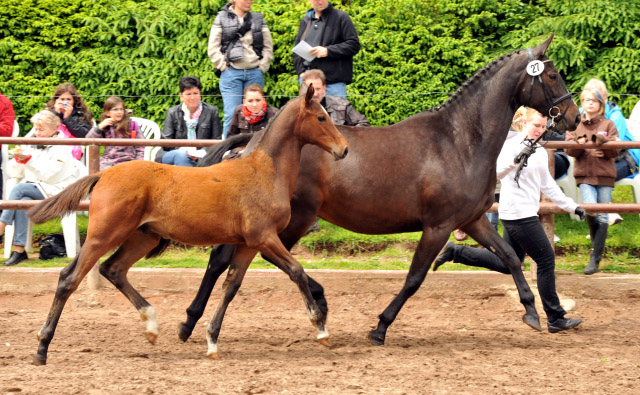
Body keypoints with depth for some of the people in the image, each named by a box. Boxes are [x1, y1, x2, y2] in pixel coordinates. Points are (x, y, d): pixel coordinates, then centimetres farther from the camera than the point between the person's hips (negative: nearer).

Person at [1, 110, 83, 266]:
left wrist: (28, 160, -22)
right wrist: (18, 160, -7)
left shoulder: (61, 148, -2)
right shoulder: (31, 145, 14)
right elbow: (14, 172, 13)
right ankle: (19, 250, -35)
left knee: (19, 188, -27)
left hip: (54, 190, -4)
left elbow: (48, 174, -15)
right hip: (33, 189, 4)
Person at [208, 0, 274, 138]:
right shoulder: (221, 19, 4)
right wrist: (224, 66, -6)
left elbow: (268, 47, 11)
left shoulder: (259, 20, 11)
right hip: (231, 73, -3)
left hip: (255, 74, 3)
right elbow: (213, 49, 2)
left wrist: (262, 66, 1)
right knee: (232, 114, -9)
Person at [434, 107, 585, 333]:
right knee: (546, 261, -6)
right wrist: (516, 159, -40)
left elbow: (548, 185, 24)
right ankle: (556, 319, 0)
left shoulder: (540, 152, 16)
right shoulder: (513, 146, -11)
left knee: (506, 264, 14)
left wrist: (571, 207, 22)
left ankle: (454, 252, 19)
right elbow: (496, 172, -24)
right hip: (518, 214, -9)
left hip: (526, 215, 9)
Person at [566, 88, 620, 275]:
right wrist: (579, 145, -22)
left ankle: (595, 258, 5)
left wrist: (602, 142, -19)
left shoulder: (608, 125, 8)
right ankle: (596, 244, 9)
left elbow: (615, 151, 0)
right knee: (590, 210, -19)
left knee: (602, 217, -1)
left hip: (605, 176, 1)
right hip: (585, 176, 0)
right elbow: (569, 150, 0)